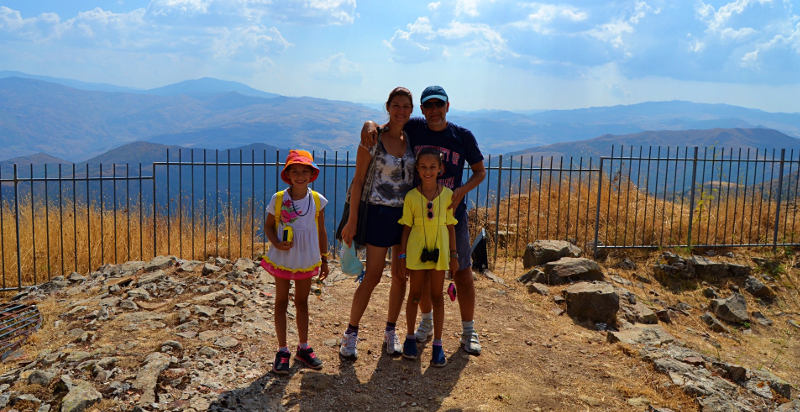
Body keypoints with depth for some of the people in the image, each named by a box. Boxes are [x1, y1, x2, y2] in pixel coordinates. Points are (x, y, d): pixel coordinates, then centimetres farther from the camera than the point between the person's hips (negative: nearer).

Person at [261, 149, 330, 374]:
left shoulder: (317, 200, -5)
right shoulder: (278, 199, -9)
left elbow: (321, 231, 4)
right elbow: (268, 225, 1)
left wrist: (324, 259, 7)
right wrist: (276, 243, -18)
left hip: (307, 261, 1)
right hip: (282, 260, -1)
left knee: (302, 303, 14)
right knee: (281, 302, 8)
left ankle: (303, 347, 27)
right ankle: (282, 350, 18)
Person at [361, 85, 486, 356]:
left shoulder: (463, 136, -3)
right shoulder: (413, 129, -1)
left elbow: (480, 171, 7)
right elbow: (379, 126, 9)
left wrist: (461, 191, -12)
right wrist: (369, 126, -17)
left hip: (452, 213, -1)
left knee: (462, 272, 1)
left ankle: (468, 331, 17)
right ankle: (427, 321, 34)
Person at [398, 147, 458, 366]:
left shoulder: (447, 195, -2)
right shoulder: (411, 196, -6)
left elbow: (450, 226, 4)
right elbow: (406, 228, 0)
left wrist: (454, 254, 4)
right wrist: (402, 256, -1)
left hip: (439, 251, 1)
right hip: (417, 251, -1)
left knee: (437, 296, 9)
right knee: (415, 294, 11)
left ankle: (437, 344, 18)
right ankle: (410, 337, 29)